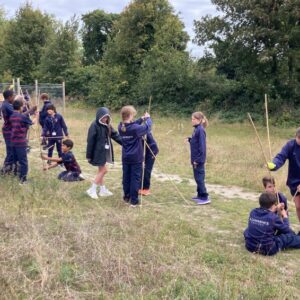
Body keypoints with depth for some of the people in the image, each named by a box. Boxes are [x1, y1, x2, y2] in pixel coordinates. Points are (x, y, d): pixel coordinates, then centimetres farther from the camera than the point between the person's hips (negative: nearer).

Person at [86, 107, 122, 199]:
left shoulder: (107, 126, 6)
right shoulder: (94, 126, -17)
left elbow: (115, 135, 4)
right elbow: (90, 141, -16)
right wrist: (89, 155, -14)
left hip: (105, 152, 7)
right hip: (98, 152, -7)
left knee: (101, 171, 15)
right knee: (104, 170, -5)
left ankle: (102, 190, 24)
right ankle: (92, 190, 4)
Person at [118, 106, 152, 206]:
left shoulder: (120, 127, -3)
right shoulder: (135, 128, -22)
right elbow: (147, 127, -11)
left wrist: (141, 119, 7)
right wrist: (148, 118, 7)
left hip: (125, 158, 6)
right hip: (136, 158, -6)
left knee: (126, 177, 14)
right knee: (135, 178, 2)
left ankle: (127, 197, 25)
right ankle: (134, 200, 5)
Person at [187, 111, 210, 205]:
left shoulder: (200, 130, -17)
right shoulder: (196, 129, 10)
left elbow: (202, 146, -20)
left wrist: (198, 159, -21)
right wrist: (189, 140, 0)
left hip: (199, 159, -9)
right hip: (196, 158, 9)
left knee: (199, 178, -6)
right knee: (197, 177, 16)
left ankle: (205, 197, -2)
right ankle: (200, 195, 25)